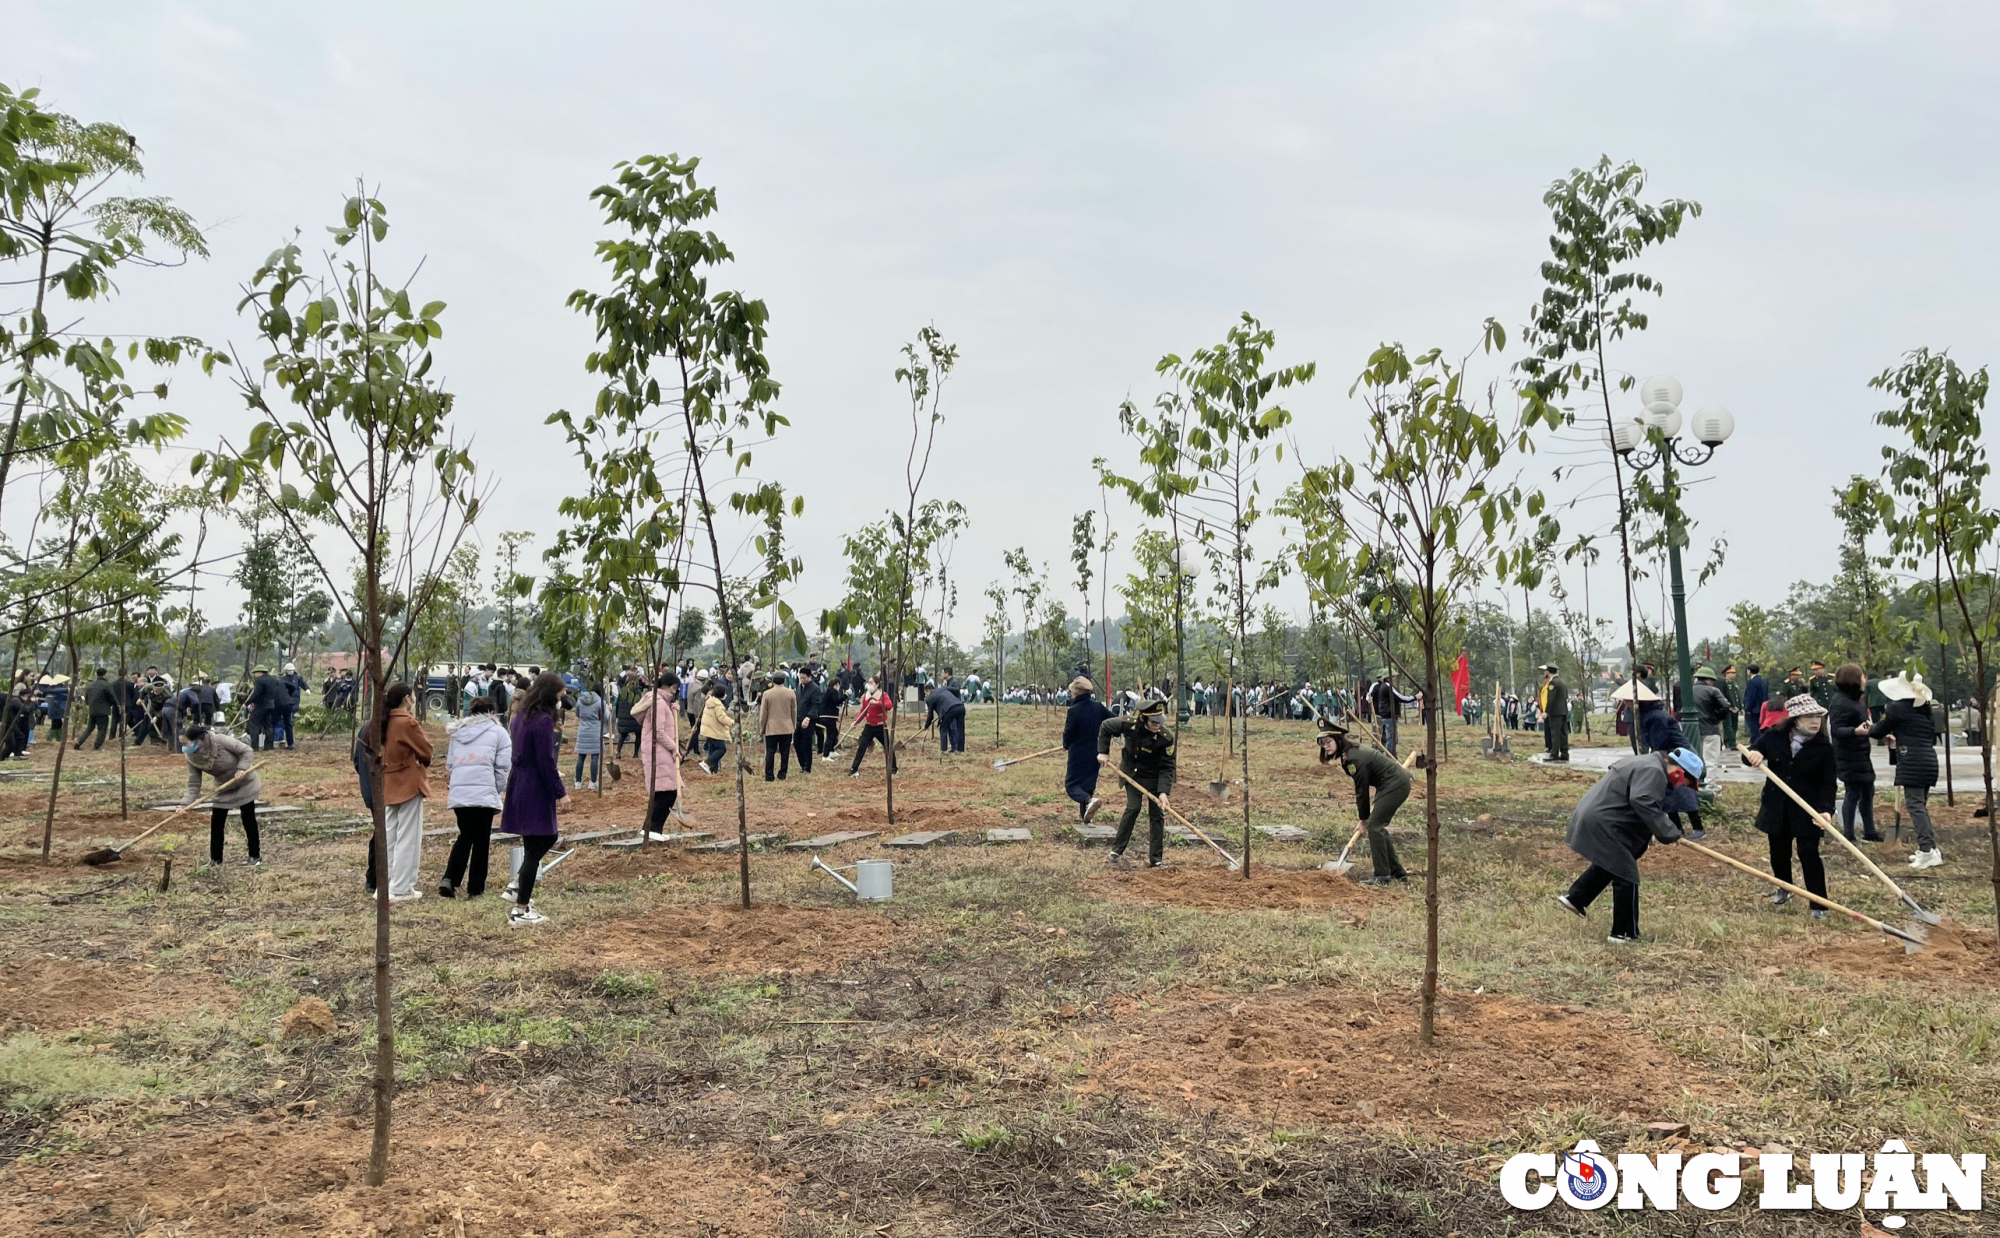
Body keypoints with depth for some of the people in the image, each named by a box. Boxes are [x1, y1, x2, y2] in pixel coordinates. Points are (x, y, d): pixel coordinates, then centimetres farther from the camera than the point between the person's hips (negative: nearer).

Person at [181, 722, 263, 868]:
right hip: (223, 787, 5)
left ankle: (255, 855, 10)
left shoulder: (220, 740, -31)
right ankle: (215, 859, 13)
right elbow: (194, 783, -13)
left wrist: (242, 769, -35)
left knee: (248, 820, 1)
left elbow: (246, 751, -22)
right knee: (216, 822, 2)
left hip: (244, 783, -5)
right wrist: (186, 804, -24)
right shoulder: (192, 757, -15)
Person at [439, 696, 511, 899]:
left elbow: (449, 765, 21)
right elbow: (502, 768, -1)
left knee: (465, 837, 20)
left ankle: (449, 880, 5)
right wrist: (498, 792, 7)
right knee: (481, 841, 7)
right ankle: (475, 889, 11)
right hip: (484, 795, -4)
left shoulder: (458, 732, 20)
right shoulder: (498, 732, 5)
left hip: (457, 794, 4)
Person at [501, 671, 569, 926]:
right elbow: (546, 762, -20)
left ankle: (517, 885, 24)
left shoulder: (523, 714, 9)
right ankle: (520, 912, 4)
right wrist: (561, 793, -14)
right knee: (535, 848, -1)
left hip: (519, 786, 9)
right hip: (534, 791, -9)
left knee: (547, 838, 22)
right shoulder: (543, 720, -19)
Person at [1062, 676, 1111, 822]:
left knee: (1071, 785, 0)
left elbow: (1068, 733, -13)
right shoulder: (1098, 707, -1)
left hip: (1078, 754, -6)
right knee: (1088, 783, 21)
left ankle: (1089, 800, -29)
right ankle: (1084, 814, 26)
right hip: (1095, 754, 6)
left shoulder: (1074, 711, -18)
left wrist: (1066, 746, 8)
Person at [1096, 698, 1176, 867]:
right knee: (1133, 808, -10)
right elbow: (1105, 727, -5)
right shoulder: (1128, 724, -25)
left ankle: (1156, 858, 10)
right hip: (1131, 773, 0)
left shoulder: (1166, 737, -27)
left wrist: (1163, 792, -30)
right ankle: (1116, 851, 1)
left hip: (1153, 777, 0)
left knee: (1157, 814, 0)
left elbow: (1167, 767, -21)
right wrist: (1103, 751, -7)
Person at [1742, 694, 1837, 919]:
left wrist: (1825, 809, -26)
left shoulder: (1823, 748, -10)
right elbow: (1749, 756, 6)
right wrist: (1753, 756, -20)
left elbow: (1828, 784, -10)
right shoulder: (1773, 737, -6)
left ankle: (1820, 904, 5)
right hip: (1776, 807, 3)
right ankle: (1784, 889, 41)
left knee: (1809, 854, -6)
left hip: (1806, 810, -3)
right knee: (1779, 852, 17)